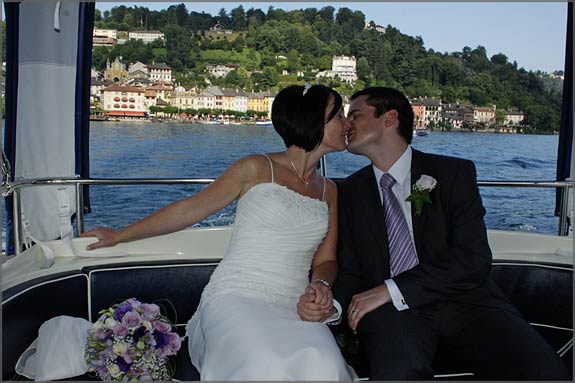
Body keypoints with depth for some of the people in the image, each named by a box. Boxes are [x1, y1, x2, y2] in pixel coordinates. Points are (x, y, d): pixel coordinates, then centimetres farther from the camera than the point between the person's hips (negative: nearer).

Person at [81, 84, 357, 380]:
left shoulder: (328, 190, 17)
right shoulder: (257, 168, 2)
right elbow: (188, 209, 9)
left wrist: (320, 285, -7)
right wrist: (118, 236, 17)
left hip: (292, 309, 3)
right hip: (236, 299, -3)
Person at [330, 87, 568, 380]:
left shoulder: (454, 173, 4)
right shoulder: (349, 191, 14)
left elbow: (473, 260, -7)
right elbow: (350, 270, 11)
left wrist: (391, 289, -15)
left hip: (462, 303, 1)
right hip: (392, 312, 0)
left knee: (542, 370, -26)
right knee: (398, 372, -35)